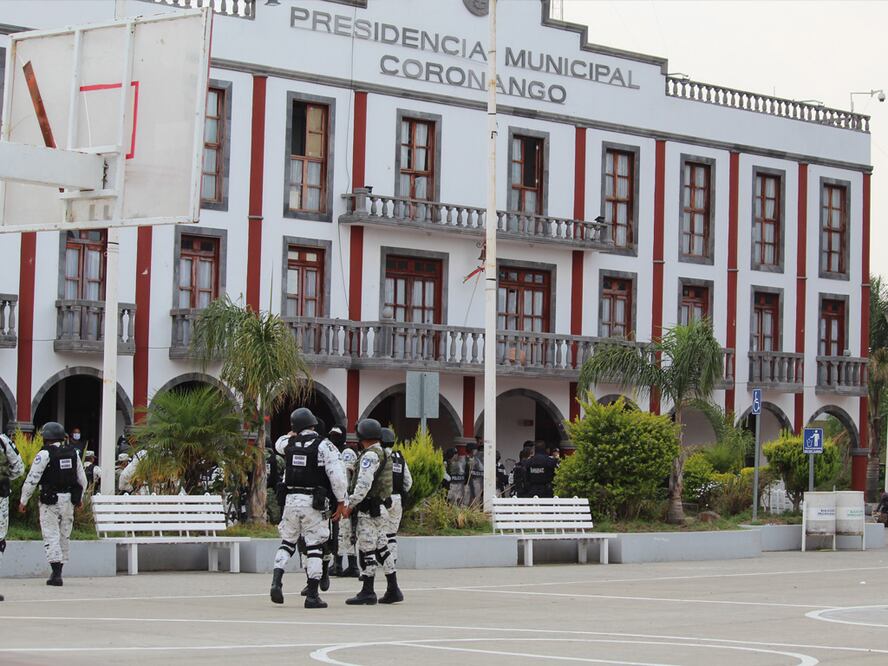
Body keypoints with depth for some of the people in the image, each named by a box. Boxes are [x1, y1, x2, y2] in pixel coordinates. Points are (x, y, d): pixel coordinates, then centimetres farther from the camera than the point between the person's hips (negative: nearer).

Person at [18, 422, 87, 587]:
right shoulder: (73, 453, 9)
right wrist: (80, 498, 28)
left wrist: (23, 501, -4)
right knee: (64, 536, 13)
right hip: (69, 500, 5)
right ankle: (58, 571, 19)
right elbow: (82, 479, 16)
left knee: (51, 536, -4)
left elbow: (32, 479, -11)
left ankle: (56, 573, -13)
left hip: (50, 500, -5)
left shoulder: (45, 454, -10)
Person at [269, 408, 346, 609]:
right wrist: (341, 501, -4)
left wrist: (292, 434, 25)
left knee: (287, 542, 18)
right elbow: (337, 475, -12)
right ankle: (312, 595, 1)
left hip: (291, 500, 4)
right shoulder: (323, 445, -7)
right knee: (314, 547, 2)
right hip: (313, 502, -3)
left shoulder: (289, 444, 5)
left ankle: (276, 581, 0)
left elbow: (278, 444, 32)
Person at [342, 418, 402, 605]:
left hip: (369, 510, -10)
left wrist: (350, 505, -15)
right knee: (382, 549, 12)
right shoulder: (383, 455, 17)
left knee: (367, 550, -6)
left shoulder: (370, 456, -14)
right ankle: (393, 590, 14)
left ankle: (367, 593, -3)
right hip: (379, 509, 10)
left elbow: (364, 484, -23)